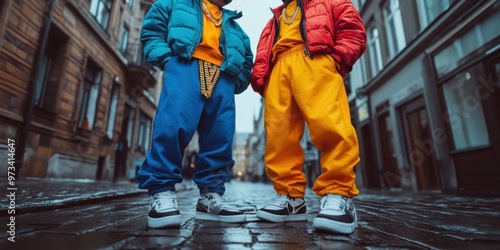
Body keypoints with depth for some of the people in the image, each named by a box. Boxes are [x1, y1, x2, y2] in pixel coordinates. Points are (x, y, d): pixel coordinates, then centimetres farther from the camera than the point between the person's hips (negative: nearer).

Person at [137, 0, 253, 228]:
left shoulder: (232, 23, 37)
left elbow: (246, 59, 32)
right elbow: (152, 28, 16)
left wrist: (235, 83, 15)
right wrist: (166, 59, -2)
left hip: (222, 77, 4)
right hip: (186, 65, -3)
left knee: (220, 136, -9)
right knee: (173, 124, -24)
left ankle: (210, 195, -2)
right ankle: (161, 192, -17)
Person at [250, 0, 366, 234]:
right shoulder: (275, 20, 42)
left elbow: (353, 28, 14)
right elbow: (262, 53, 27)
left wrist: (338, 59, -5)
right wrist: (259, 78, 6)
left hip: (314, 60, -3)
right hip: (277, 69, 4)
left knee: (328, 122, -26)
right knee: (278, 133, -12)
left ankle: (338, 195, -24)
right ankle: (290, 197, -8)